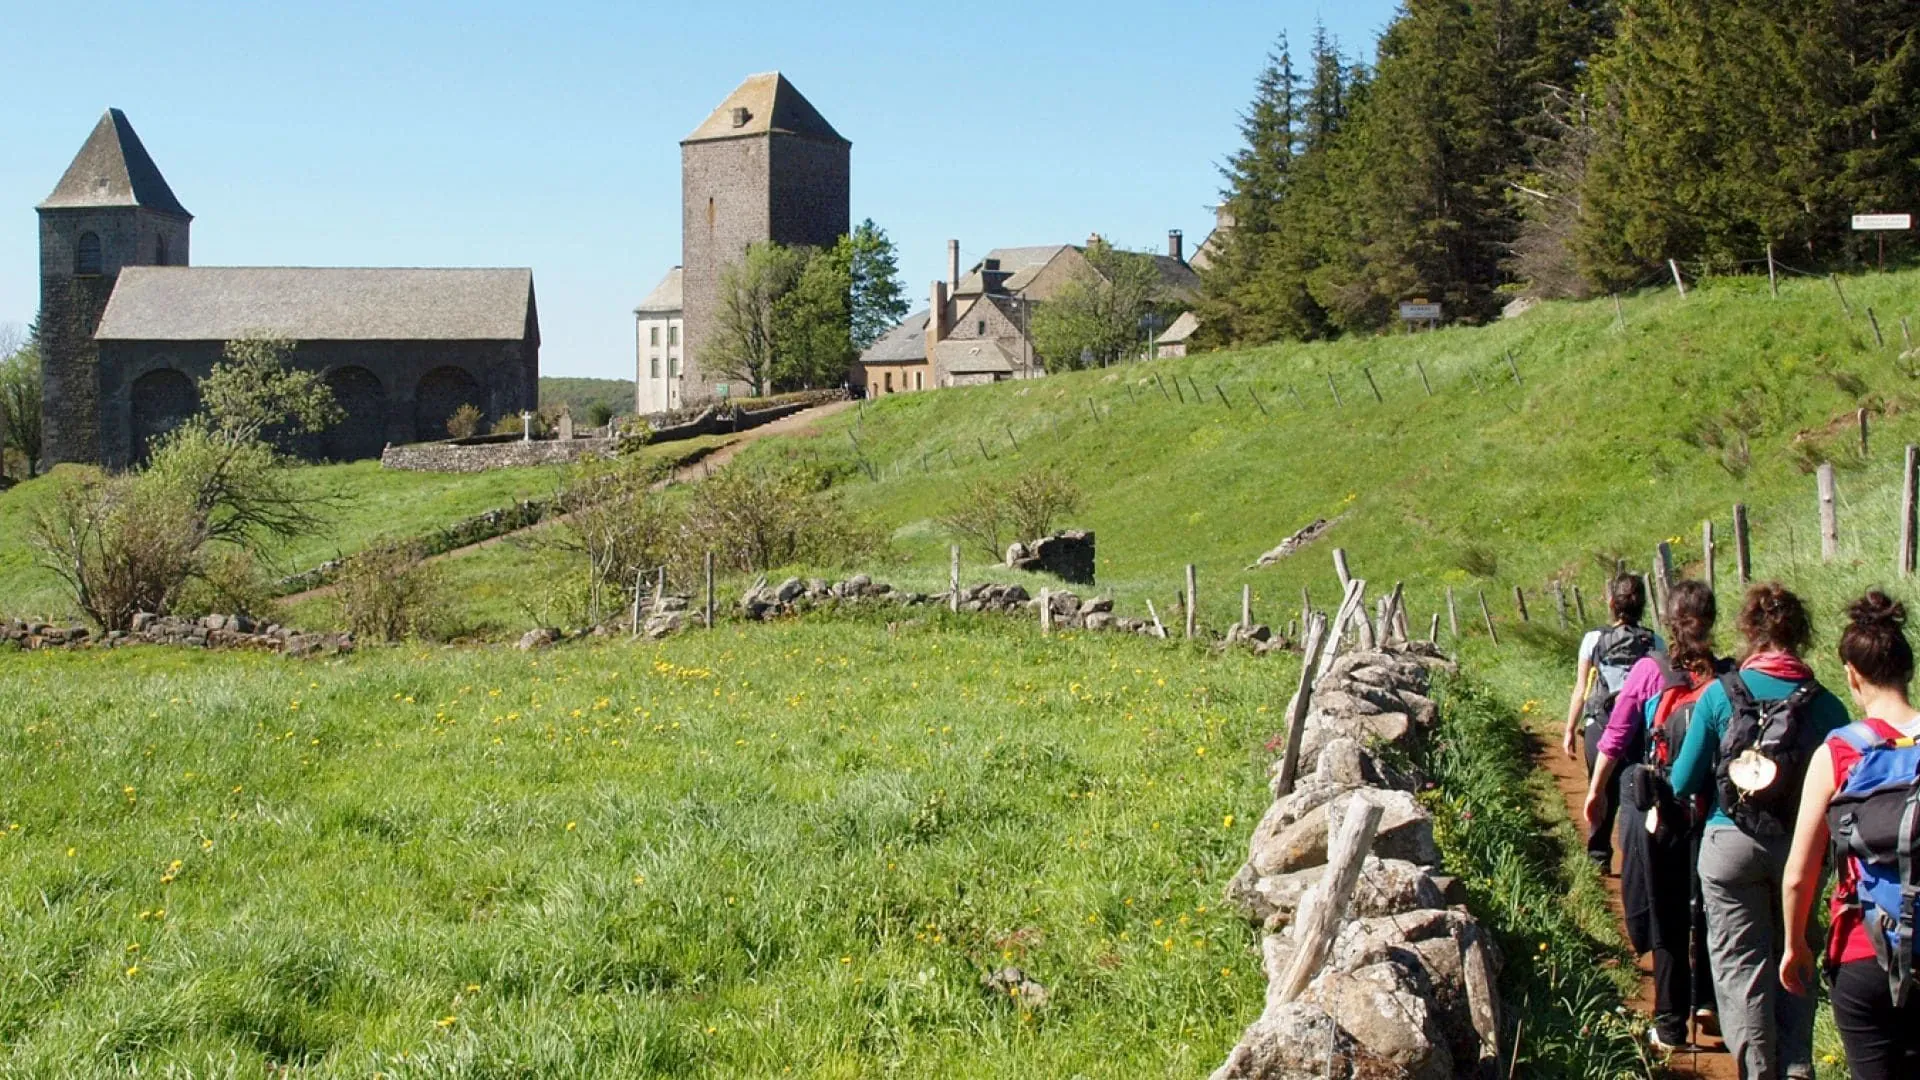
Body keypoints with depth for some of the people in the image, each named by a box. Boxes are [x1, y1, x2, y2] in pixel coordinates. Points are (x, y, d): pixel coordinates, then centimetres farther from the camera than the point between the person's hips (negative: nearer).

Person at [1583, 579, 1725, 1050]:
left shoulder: (1649, 671, -8)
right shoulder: (1727, 678, -7)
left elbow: (1616, 737, -3)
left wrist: (1596, 790, 10)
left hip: (1654, 809, -1)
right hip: (1711, 811, 1)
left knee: (1665, 918, 7)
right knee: (1704, 908, 21)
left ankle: (1670, 1025, 11)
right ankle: (1707, 1000, 26)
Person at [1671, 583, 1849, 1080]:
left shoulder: (1720, 694, -8)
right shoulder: (1826, 704, -6)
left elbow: (1683, 783, -4)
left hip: (1732, 845, -2)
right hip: (1802, 848, 2)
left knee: (1740, 963, 6)